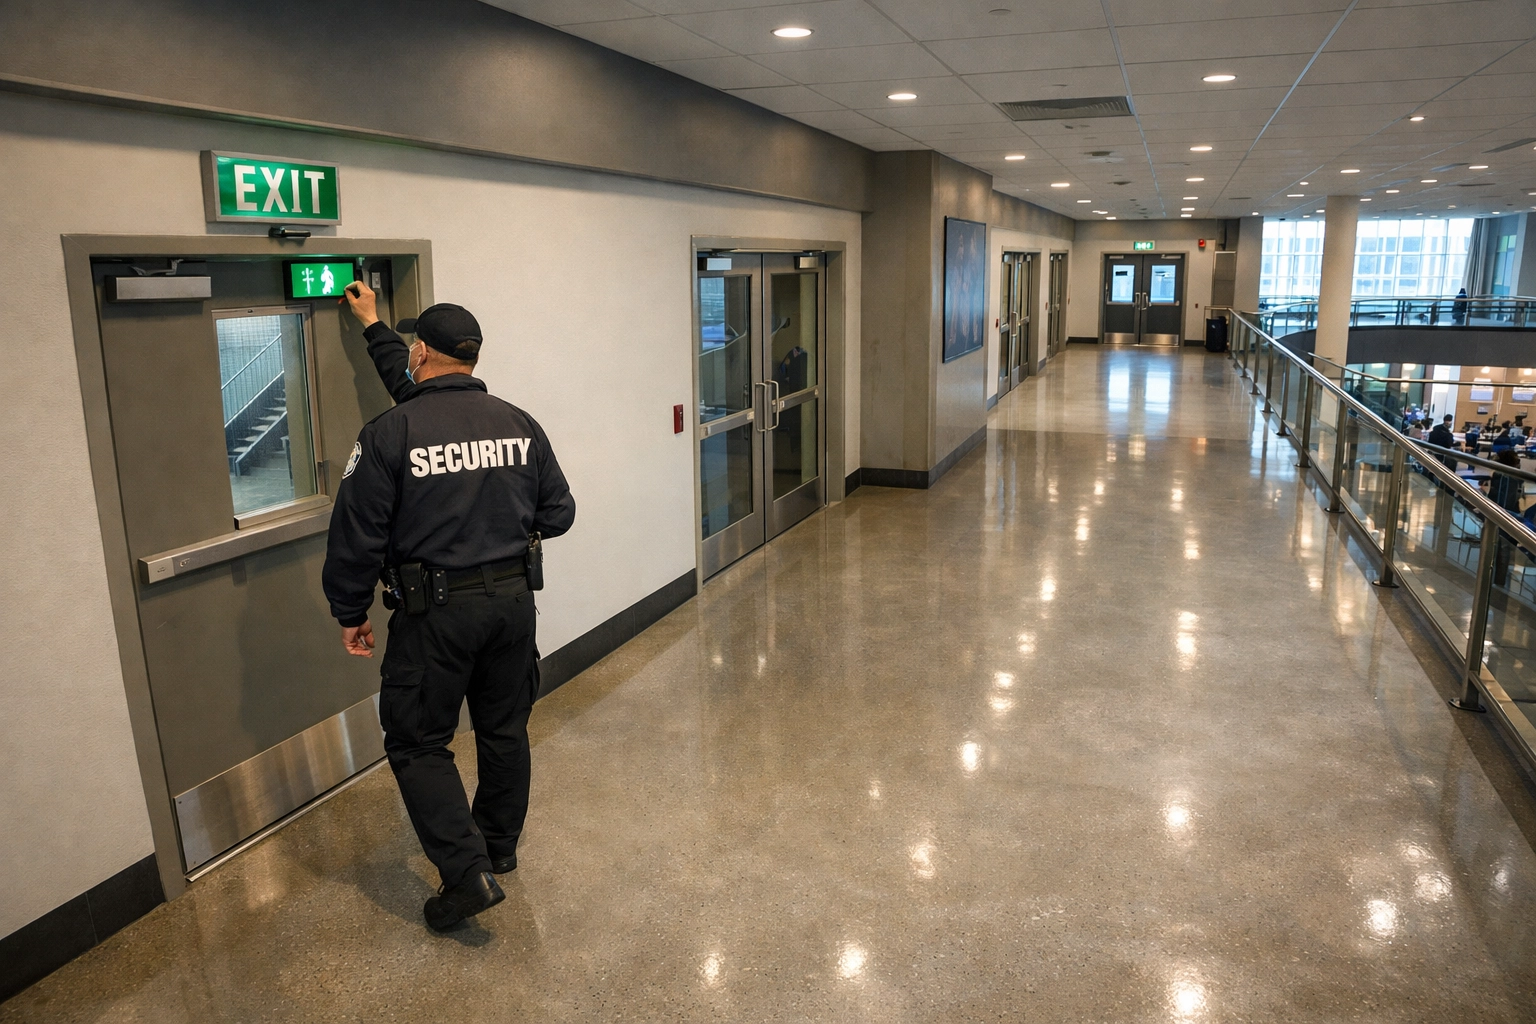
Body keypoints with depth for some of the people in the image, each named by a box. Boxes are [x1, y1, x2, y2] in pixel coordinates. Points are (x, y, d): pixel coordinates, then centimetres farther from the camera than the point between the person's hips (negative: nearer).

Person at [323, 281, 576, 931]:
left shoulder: (390, 433, -14)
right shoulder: (520, 425, 0)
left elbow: (357, 536, -12)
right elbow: (558, 515, 11)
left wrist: (350, 612, 5)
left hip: (435, 611, -5)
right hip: (513, 599, 5)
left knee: (418, 742, 10)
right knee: (505, 730, 19)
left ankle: (467, 873, 4)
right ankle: (500, 846, 38)